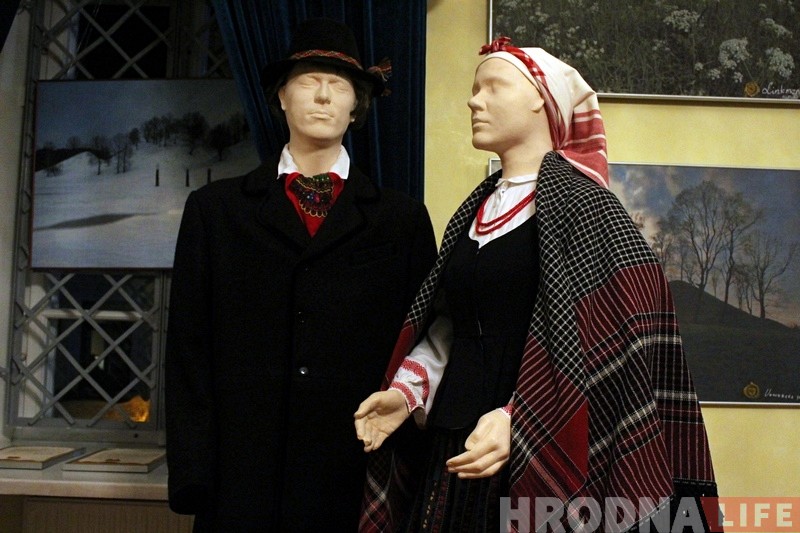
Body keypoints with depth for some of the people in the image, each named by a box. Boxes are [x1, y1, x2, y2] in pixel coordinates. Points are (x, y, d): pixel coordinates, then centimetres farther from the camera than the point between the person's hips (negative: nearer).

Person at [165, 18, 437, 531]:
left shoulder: (404, 219, 3)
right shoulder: (214, 209, 5)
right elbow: (190, 350, 3)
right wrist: (191, 479, -2)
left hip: (361, 477, 0)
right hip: (242, 475, 1)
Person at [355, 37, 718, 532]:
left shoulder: (580, 200, -10)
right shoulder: (475, 210, 11)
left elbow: (616, 342, -18)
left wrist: (520, 420, -25)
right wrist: (407, 391, 1)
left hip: (542, 461, -6)